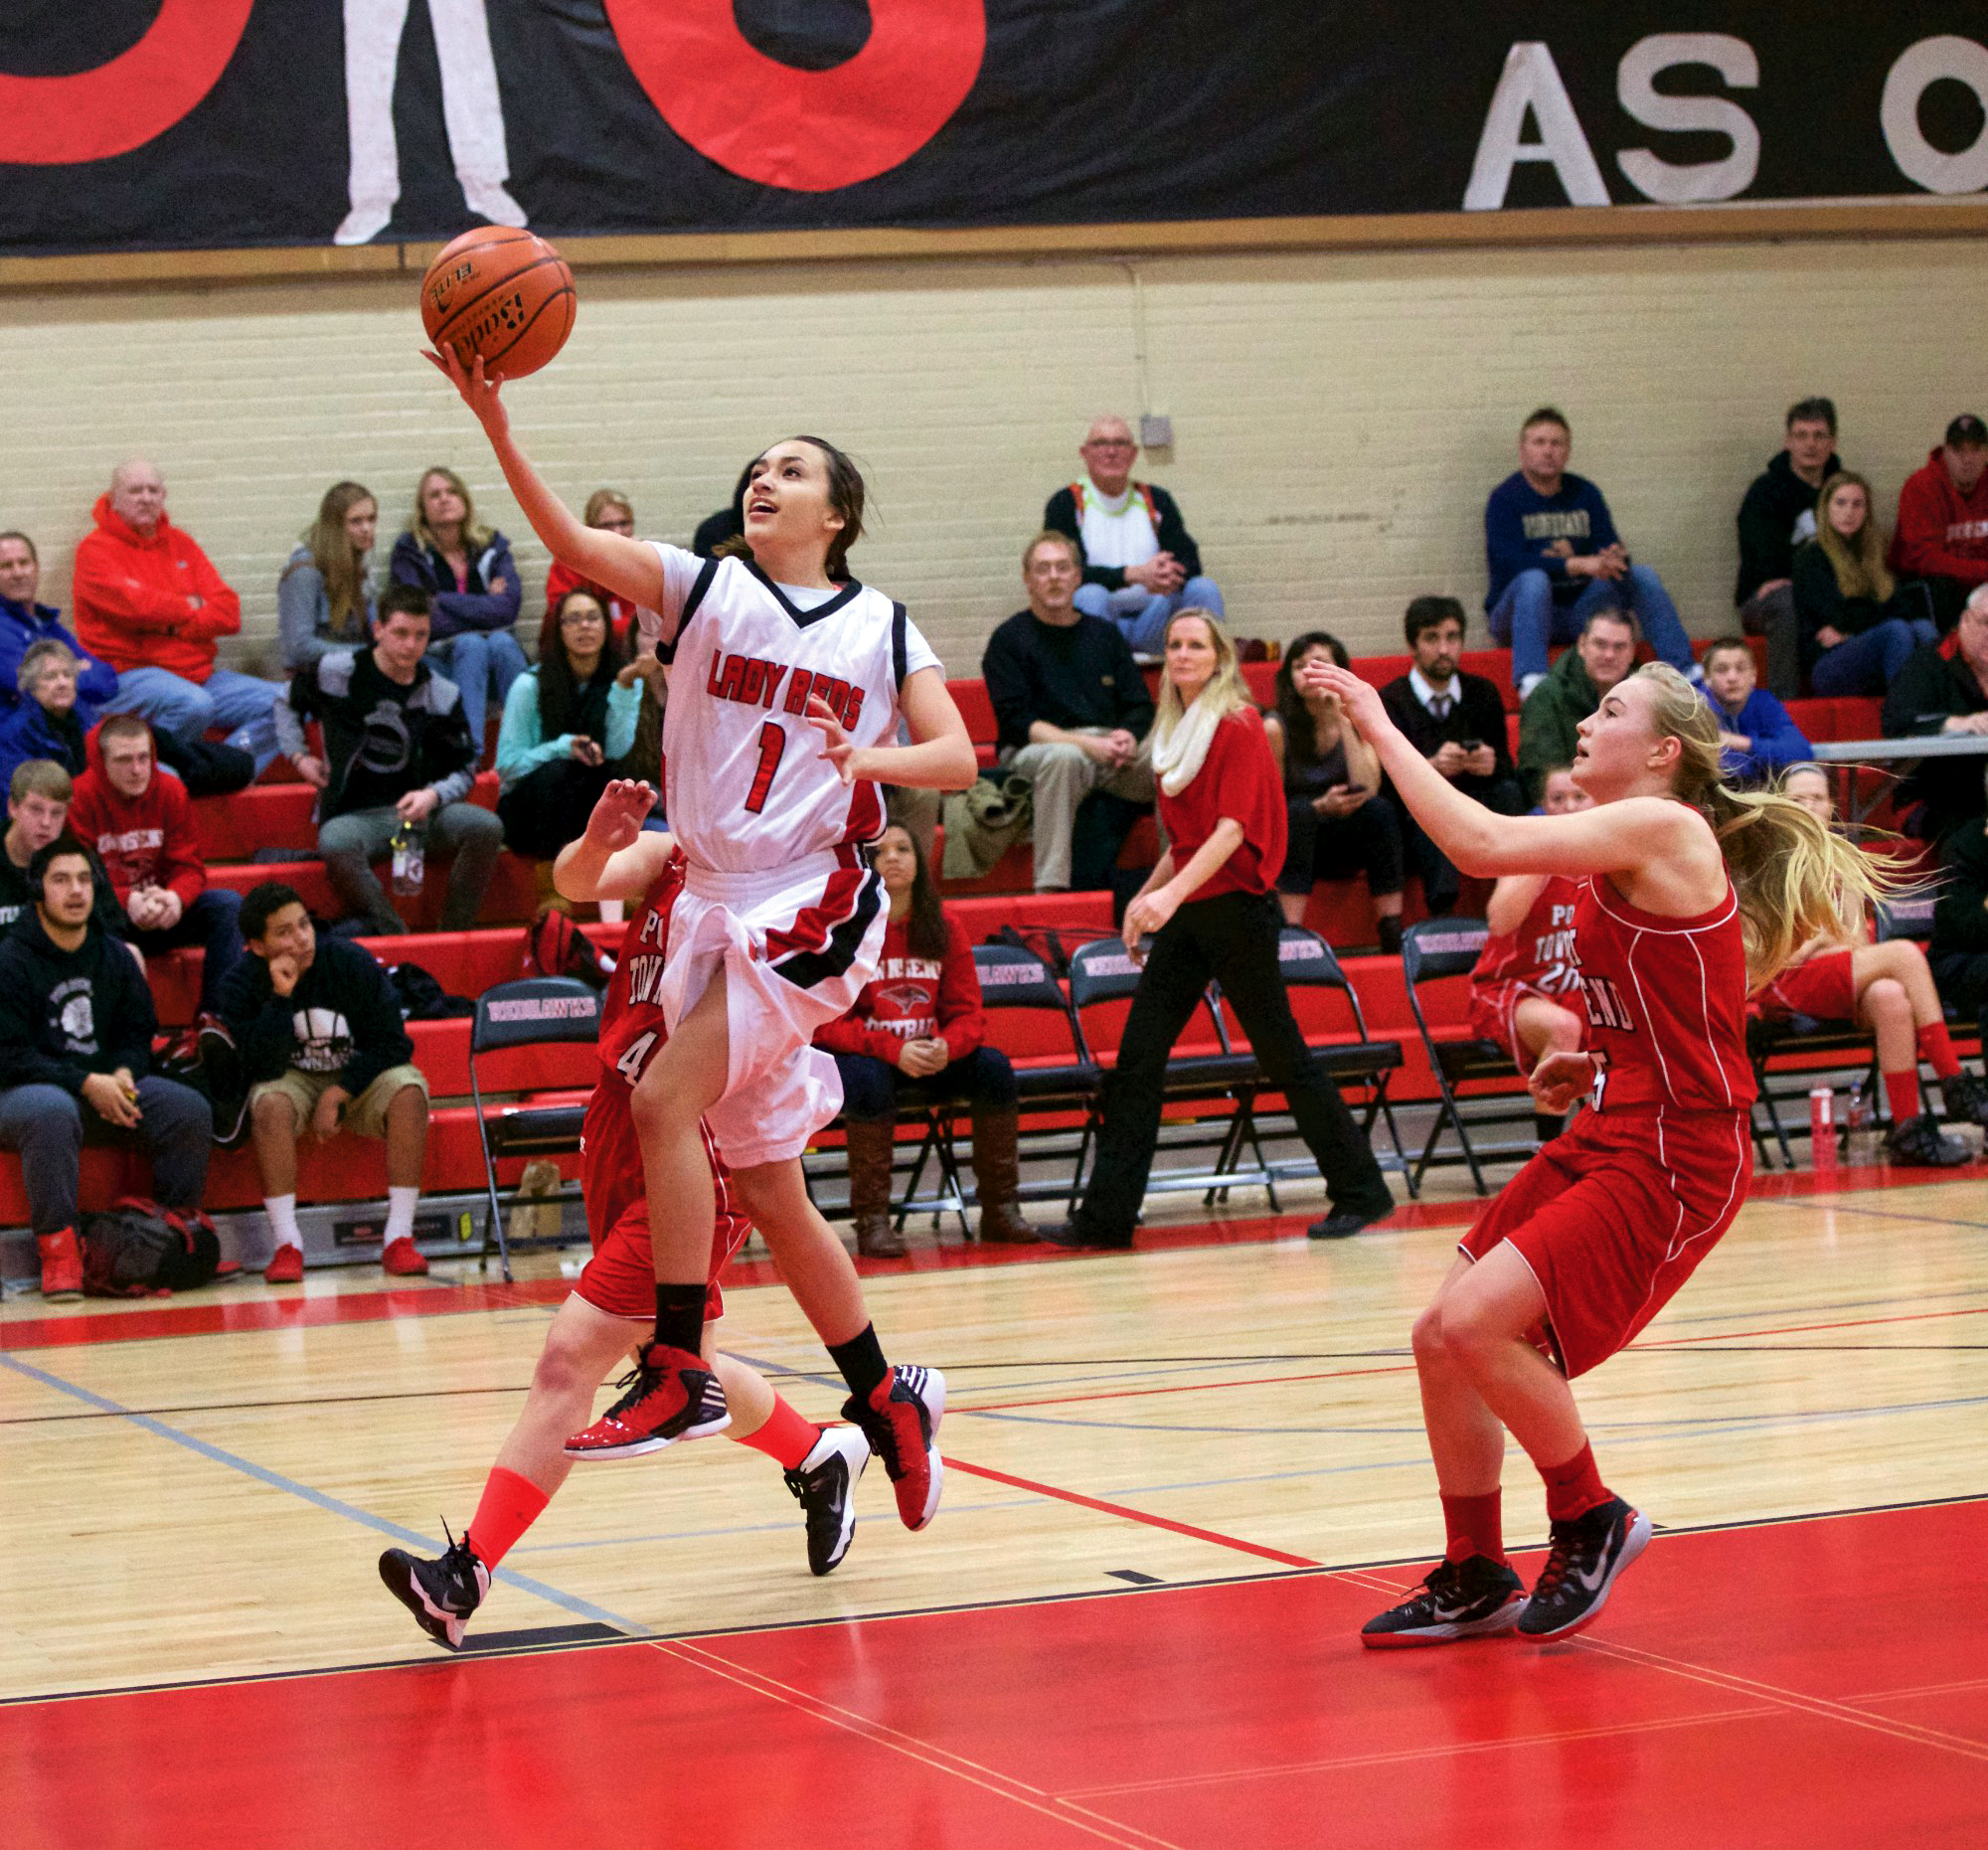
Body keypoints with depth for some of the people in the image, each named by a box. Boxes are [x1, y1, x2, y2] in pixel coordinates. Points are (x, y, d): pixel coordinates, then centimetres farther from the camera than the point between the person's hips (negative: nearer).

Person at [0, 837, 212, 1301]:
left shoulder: (113, 955, 12)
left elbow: (139, 1031, 16)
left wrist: (122, 1074, -8)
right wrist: (86, 1084, -21)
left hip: (106, 1084, 6)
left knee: (190, 1110, -17)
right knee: (52, 1113, -41)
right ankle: (57, 1248, -35)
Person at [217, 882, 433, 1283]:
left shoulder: (353, 963, -13)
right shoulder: (241, 985, -13)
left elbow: (392, 1044, -11)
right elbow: (263, 1068, -22)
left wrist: (337, 1095, -19)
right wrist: (281, 998, -30)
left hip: (357, 1079, 1)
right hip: (293, 1081, -1)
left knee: (409, 1089, -30)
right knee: (270, 1103, -35)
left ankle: (398, 1238, -28)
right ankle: (287, 1244, -31)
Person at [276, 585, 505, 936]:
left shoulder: (442, 694, 6)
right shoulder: (338, 671, 1)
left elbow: (464, 769, 12)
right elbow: (288, 705, 22)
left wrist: (432, 795, -9)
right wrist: (299, 756, 9)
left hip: (417, 812, 3)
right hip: (353, 816, -2)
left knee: (486, 828, -27)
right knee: (335, 845, -40)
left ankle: (453, 937, -19)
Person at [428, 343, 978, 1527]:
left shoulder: (883, 628, 4)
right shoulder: (704, 589, 6)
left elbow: (958, 759, 0)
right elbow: (575, 544, -9)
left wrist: (875, 759, -21)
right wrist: (496, 426, -24)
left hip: (816, 905, -4)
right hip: (718, 902, 4)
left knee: (664, 1099, -22)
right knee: (769, 1192, 8)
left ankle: (680, 1372, -17)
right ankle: (887, 1400, 23)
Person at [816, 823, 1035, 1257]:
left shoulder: (944, 929, 2)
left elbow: (967, 1011, 0)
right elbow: (826, 1024, -15)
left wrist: (946, 1046, -24)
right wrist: (893, 1050, -28)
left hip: (929, 1057, 4)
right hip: (860, 1056, -4)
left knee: (994, 1067, -19)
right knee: (870, 1080, -37)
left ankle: (999, 1210, -10)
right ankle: (871, 1221, -30)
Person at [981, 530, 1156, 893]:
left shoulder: (1105, 635, 21)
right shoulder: (1009, 640, 6)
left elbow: (1141, 708, 16)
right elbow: (1016, 722, -5)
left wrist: (1128, 737, -9)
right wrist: (1086, 743, -17)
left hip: (1111, 751, 4)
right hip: (1034, 751, -4)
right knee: (1065, 758, -40)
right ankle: (1050, 888, -41)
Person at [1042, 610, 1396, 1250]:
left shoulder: (1239, 727, -10)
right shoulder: (1176, 733, 14)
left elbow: (1233, 827, -20)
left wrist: (1172, 893, -30)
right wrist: (1145, 895, 21)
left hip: (1237, 906, -8)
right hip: (1186, 915, 8)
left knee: (1283, 1056, -1)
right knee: (1136, 1058, 1)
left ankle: (1360, 1192, 11)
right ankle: (1107, 1214, 1)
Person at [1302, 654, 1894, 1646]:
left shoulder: (1662, 829, -16)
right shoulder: (1629, 851, 13)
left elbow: (1482, 844, -26)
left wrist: (1380, 726, -19)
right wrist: (1594, 1063, 8)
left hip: (1674, 1157, -10)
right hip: (1607, 1136, 10)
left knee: (1476, 1325, -19)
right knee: (1442, 1337, 6)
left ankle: (1591, 1521, 3)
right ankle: (1474, 1581, 20)